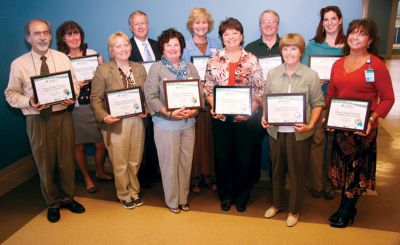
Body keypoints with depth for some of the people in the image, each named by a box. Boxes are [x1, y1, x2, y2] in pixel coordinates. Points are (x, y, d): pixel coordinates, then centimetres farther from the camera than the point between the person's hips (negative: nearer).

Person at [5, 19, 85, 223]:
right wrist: (29, 102, -18)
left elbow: (74, 84, 6)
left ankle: (67, 198, 35)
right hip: (37, 119, -1)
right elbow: (11, 94, 1)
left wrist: (71, 97, -15)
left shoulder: (62, 58, 2)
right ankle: (52, 203, 31)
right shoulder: (19, 64, -3)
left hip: (62, 115, 2)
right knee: (45, 163, 10)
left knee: (67, 160, 12)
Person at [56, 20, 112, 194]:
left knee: (101, 143, 9)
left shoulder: (92, 53, 2)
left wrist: (102, 66, -10)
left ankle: (100, 172, 37)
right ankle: (87, 179, 31)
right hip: (74, 108, -2)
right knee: (79, 146, 10)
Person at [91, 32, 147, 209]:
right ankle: (124, 195, 29)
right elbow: (95, 98, -6)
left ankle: (134, 191, 36)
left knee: (135, 161, 14)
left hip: (137, 121, 4)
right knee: (120, 164, 7)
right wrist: (103, 116, -20)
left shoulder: (140, 68, 7)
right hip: (116, 123, -3)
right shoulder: (103, 70, -5)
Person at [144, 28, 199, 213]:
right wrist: (168, 113, -20)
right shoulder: (156, 68, -3)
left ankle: (183, 198, 28)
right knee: (170, 163, 5)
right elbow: (150, 96, -10)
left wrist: (194, 110, -11)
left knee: (186, 161, 11)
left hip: (188, 123, 4)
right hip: (166, 124, -4)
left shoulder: (190, 67, 9)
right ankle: (172, 201, 23)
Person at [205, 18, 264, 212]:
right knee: (222, 157, 9)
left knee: (244, 157, 9)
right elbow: (208, 88, 4)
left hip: (245, 117, -1)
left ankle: (241, 196, 30)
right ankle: (225, 195, 30)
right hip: (221, 117, 1)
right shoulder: (214, 60, 3)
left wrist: (250, 110, -13)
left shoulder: (252, 60, 0)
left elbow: (259, 90, -1)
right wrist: (213, 107, -11)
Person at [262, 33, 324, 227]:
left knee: (296, 171, 10)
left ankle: (294, 210, 30)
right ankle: (276, 203, 39)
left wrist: (310, 125, -16)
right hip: (276, 130, 3)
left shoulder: (311, 75, -5)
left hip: (299, 132, -2)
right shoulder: (272, 74, 3)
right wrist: (264, 118, -6)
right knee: (277, 169, 17)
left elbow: (318, 103, -3)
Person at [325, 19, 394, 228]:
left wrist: (372, 119, -20)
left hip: (363, 129, -5)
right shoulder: (338, 64, 6)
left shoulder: (376, 65, -10)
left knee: (357, 170, 9)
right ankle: (346, 207, 34)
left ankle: (346, 211, 28)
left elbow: (387, 98, -8)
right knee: (343, 167, 15)